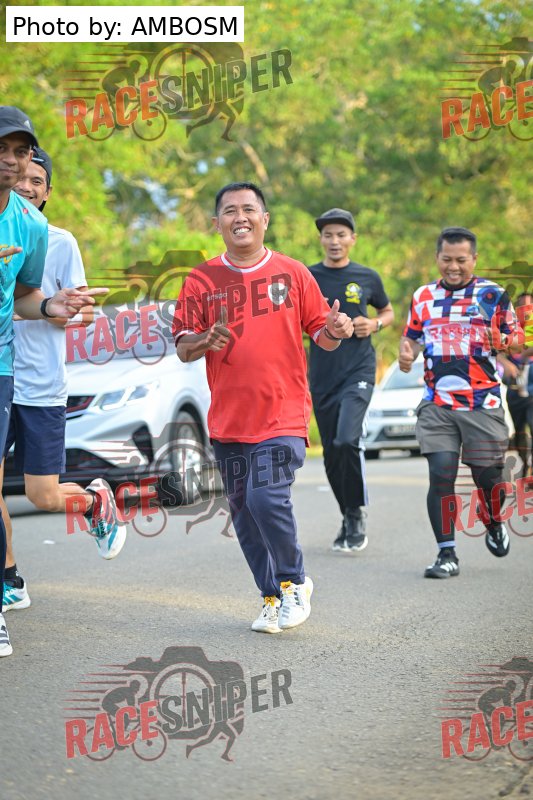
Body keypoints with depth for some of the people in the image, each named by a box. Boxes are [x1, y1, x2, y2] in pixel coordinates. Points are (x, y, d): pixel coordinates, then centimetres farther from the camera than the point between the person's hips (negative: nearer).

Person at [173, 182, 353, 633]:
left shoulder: (293, 274, 3)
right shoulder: (202, 281, 5)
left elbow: (320, 335, 8)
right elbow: (183, 348, 3)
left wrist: (334, 332, -15)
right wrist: (204, 342, -19)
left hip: (283, 414, -3)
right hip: (228, 421, 3)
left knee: (267, 497, -18)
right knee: (244, 512, 7)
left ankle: (294, 582, 6)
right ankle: (274, 597, 23)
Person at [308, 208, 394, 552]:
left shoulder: (367, 278, 5)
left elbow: (388, 311, 20)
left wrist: (375, 324, -2)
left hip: (359, 371, -2)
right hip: (322, 376, 2)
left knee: (347, 440, -23)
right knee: (332, 454, 7)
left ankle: (356, 516, -7)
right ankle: (349, 520, 26)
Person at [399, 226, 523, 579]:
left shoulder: (493, 295, 4)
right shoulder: (423, 297, 11)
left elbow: (517, 338, 6)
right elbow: (412, 337, 17)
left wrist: (503, 342, -17)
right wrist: (407, 353, -6)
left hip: (483, 404, -1)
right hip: (437, 406, 1)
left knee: (487, 474, 4)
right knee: (441, 474, -9)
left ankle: (495, 523, 39)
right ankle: (447, 554, -1)